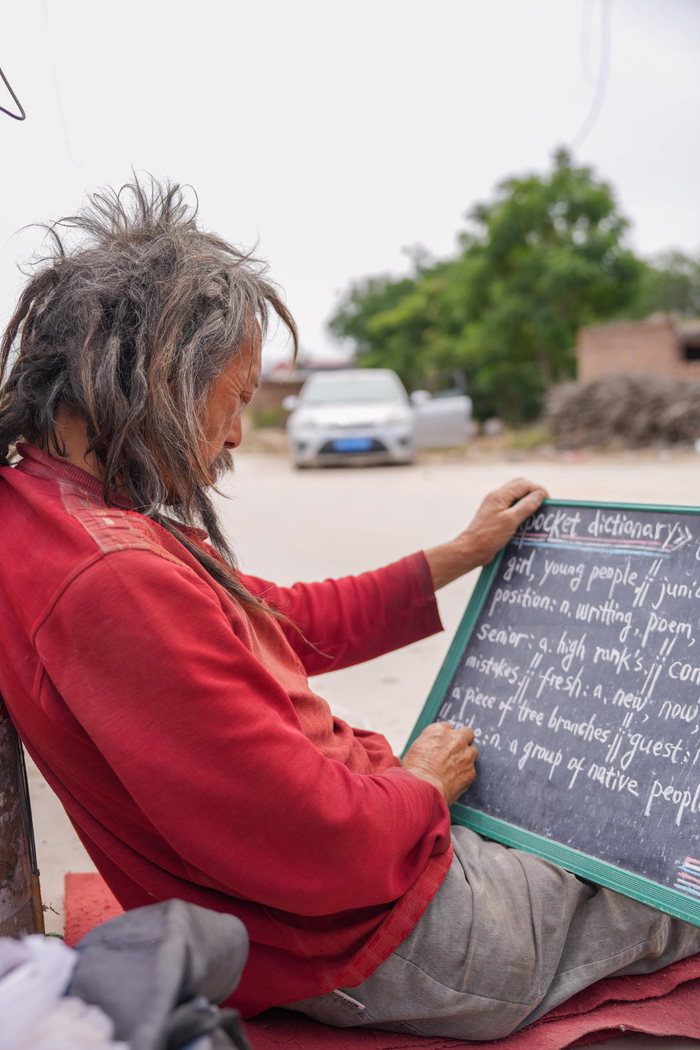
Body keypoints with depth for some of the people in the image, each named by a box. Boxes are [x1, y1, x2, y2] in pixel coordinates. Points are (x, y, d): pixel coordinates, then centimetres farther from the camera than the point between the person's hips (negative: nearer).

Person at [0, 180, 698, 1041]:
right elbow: (323, 851, -30)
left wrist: (459, 555, 16)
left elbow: (286, 621, 13)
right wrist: (422, 786, -8)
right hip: (374, 942, -9)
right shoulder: (117, 582, -32)